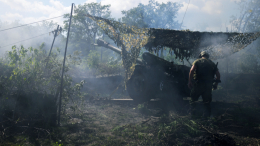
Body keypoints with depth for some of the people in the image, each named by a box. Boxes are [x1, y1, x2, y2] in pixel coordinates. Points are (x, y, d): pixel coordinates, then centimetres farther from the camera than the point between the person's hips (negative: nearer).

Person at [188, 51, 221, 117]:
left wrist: (190, 81, -10)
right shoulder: (212, 63, 15)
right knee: (207, 101, 13)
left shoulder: (197, 61, 5)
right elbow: (218, 75, 11)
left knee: (193, 100, 10)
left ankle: (193, 114, 6)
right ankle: (207, 115, 11)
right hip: (208, 85, 3)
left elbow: (192, 71, -12)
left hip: (198, 84, -3)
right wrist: (216, 84, 20)